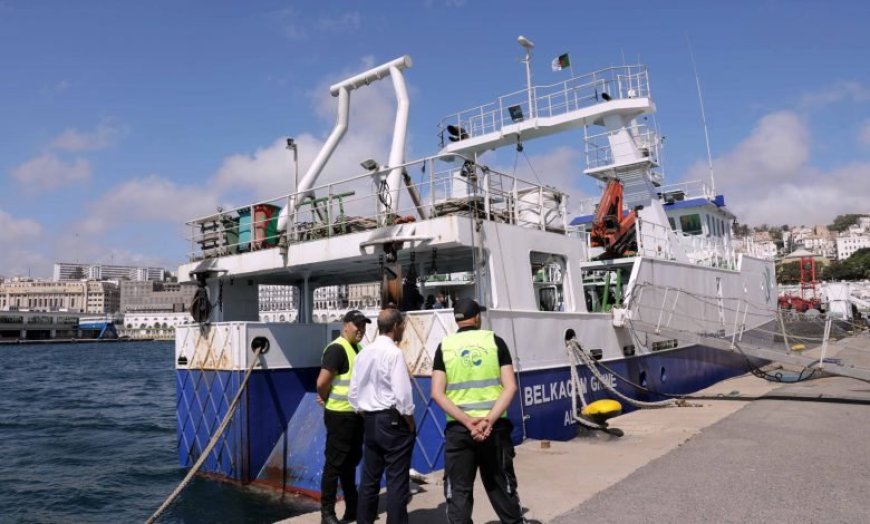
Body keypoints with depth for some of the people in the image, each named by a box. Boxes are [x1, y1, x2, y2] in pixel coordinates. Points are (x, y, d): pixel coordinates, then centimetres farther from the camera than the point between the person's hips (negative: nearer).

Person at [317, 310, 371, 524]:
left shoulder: (359, 349, 11)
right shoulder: (337, 349, -17)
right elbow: (322, 382, -22)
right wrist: (327, 400, -5)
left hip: (355, 414, 9)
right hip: (340, 415, -9)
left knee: (351, 461, 18)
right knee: (334, 463, 1)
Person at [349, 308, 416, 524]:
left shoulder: (364, 353, 7)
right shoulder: (394, 353, -15)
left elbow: (354, 393, 10)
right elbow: (402, 394, -19)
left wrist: (367, 417, 17)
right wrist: (411, 424, -6)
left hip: (370, 421, 7)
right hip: (393, 421, -7)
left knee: (369, 478, 15)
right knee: (397, 480, 2)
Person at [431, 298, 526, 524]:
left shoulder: (445, 346, 1)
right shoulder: (494, 340, 1)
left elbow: (437, 394, -7)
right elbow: (510, 387, -8)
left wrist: (467, 421, -12)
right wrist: (489, 420, -14)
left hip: (458, 429, -1)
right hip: (494, 426, 1)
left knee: (458, 492, 10)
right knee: (503, 487, 17)